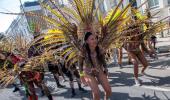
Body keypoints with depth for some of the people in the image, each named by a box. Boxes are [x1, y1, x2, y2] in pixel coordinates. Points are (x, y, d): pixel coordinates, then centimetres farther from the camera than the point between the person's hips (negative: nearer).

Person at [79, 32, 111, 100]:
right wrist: (82, 76, -6)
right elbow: (80, 64, -8)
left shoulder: (99, 50, -17)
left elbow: (103, 61, 2)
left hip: (100, 71, 3)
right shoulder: (83, 52, -25)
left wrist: (105, 70, 5)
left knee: (108, 91, -1)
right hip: (89, 73, -3)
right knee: (96, 93, -17)